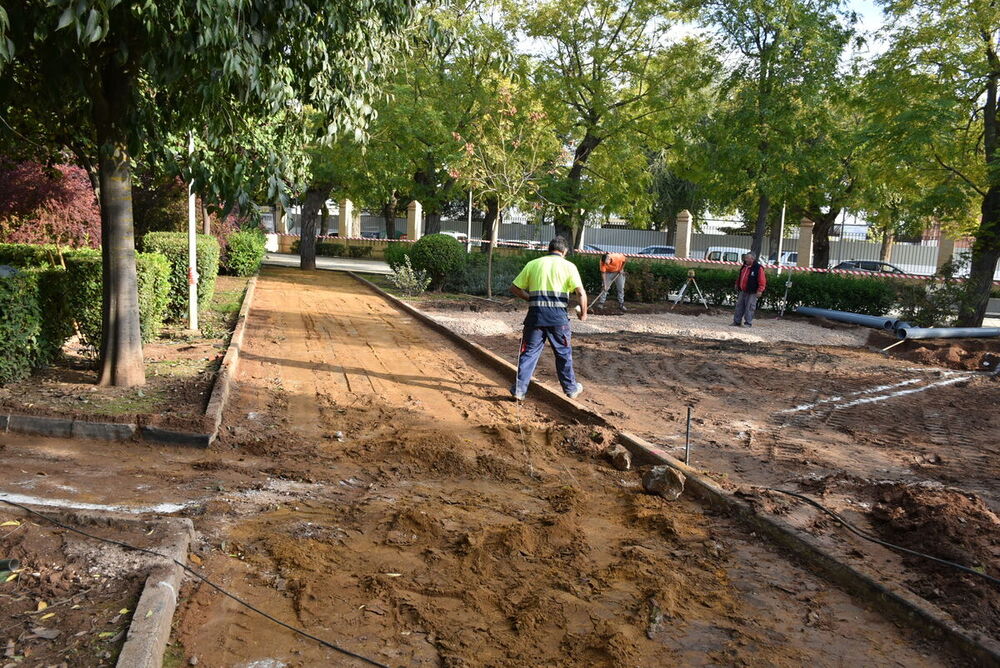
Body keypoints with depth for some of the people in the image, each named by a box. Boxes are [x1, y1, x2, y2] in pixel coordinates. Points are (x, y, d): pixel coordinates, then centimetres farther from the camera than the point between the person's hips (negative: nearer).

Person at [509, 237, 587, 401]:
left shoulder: (533, 264, 10)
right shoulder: (568, 266, 3)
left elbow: (515, 288, 9)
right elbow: (581, 292, -6)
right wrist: (583, 313, 7)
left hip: (535, 313, 1)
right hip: (558, 315, -1)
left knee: (529, 352, 8)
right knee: (564, 353, 14)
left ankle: (519, 390, 6)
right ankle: (571, 388, 27)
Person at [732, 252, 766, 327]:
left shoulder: (758, 268, -13)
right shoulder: (744, 267, 10)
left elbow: (762, 281, -16)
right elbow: (740, 277, 25)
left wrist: (760, 291, -21)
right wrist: (737, 285, 29)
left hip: (752, 293, -8)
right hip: (743, 291, 8)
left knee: (749, 308, -5)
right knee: (739, 306, 10)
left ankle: (748, 323, 1)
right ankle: (737, 322, 17)